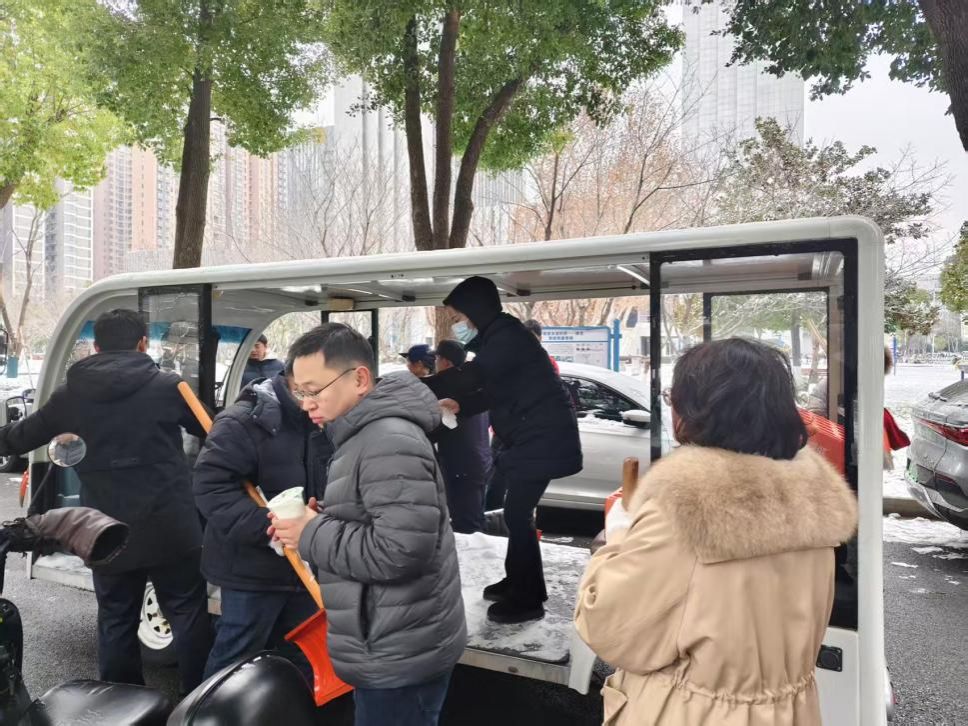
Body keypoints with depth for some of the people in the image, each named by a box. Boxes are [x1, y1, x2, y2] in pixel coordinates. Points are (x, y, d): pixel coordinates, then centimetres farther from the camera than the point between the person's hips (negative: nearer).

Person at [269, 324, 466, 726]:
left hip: (400, 659, -10)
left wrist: (313, 535, -18)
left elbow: (399, 551, -30)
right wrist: (320, 518, 3)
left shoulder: (390, 440, -23)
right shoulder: (366, 436, 10)